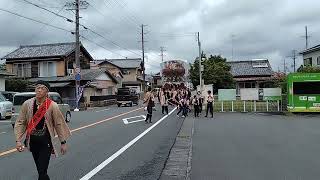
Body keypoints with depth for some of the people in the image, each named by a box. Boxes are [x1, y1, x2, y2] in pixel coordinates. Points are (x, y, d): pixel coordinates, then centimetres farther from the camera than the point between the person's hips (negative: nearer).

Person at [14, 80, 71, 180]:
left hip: (46, 142, -3)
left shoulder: (52, 106, -12)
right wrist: (18, 140, -7)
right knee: (40, 170, 17)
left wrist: (63, 142, -4)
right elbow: (20, 122, 1)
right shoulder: (27, 104, -5)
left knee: (42, 171, -6)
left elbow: (59, 124, -6)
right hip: (32, 141, 4)